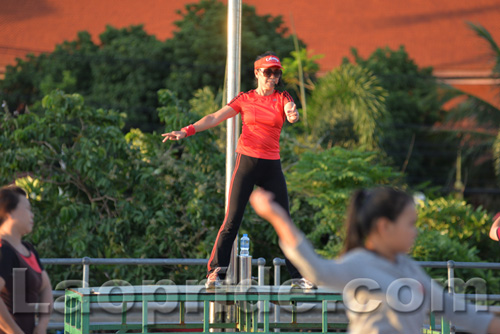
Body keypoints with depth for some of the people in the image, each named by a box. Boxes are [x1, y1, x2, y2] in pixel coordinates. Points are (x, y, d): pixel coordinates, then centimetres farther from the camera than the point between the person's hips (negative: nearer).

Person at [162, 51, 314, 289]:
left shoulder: (283, 99, 7)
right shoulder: (244, 99, 6)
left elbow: (291, 116, -15)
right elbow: (214, 118, 0)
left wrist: (293, 115, -40)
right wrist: (187, 131, -13)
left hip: (272, 165, 2)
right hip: (247, 161, -2)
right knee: (232, 219, -9)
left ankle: (297, 275, 11)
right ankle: (215, 272, -8)